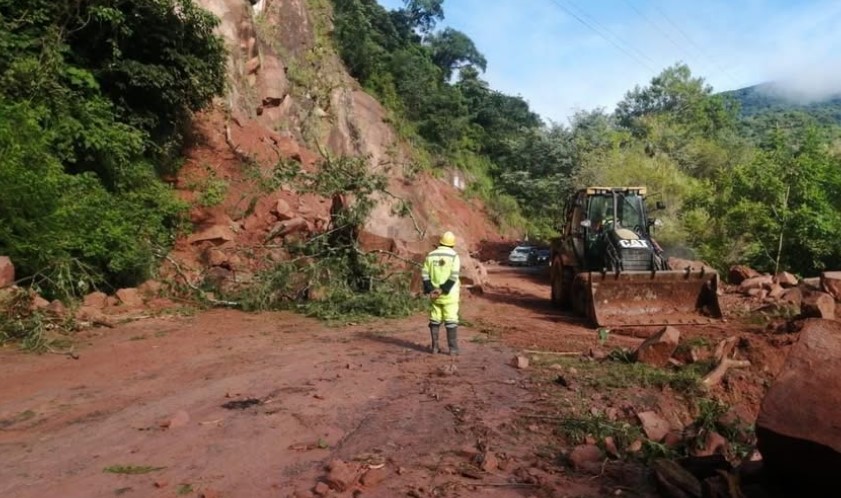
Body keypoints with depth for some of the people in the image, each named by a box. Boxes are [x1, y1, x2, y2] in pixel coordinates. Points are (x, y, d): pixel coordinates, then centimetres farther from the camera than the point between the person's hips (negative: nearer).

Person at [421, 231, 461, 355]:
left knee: (435, 320, 11)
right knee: (451, 320, 2)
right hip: (449, 294, -3)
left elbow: (425, 274, -3)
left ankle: (435, 347, 12)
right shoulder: (454, 255, -8)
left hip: (434, 293, 3)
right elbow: (453, 276, -18)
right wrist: (442, 290, -17)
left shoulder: (431, 255, 3)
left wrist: (431, 290, -9)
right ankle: (452, 348, 2)